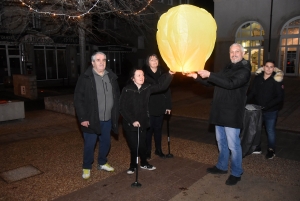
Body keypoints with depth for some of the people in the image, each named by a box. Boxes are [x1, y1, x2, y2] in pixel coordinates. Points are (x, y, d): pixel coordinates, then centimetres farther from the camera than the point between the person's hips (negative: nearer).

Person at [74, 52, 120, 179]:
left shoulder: (111, 77, 6)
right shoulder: (85, 78, -9)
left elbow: (117, 96, 13)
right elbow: (78, 99, -11)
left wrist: (116, 114, 8)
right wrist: (82, 118, -15)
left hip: (108, 119, 5)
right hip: (91, 119, -5)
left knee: (106, 142, 16)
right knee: (89, 144, 5)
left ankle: (102, 163, 37)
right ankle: (86, 167, 26)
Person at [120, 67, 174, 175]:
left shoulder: (147, 87, -2)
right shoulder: (127, 90, -15)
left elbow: (161, 86, -7)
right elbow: (122, 108, -14)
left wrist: (169, 74, -20)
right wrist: (132, 121, -17)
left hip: (142, 122, 3)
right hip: (130, 124, -3)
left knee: (142, 145, 13)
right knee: (133, 146, 8)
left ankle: (144, 163, 37)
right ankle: (133, 165, 31)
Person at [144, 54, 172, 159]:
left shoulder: (163, 73, 5)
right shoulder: (145, 74, -4)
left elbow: (167, 90, 5)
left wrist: (168, 105, 2)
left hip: (160, 106, 3)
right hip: (149, 107, -3)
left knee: (158, 129, 12)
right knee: (149, 129, 4)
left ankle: (158, 150, 26)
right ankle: (147, 151, 18)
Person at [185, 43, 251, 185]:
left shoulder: (244, 70, -10)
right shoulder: (227, 68, 15)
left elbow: (231, 83, -28)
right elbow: (212, 82, 20)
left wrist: (209, 75, -31)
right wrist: (196, 76, 7)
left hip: (232, 113, -8)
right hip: (220, 112, 8)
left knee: (233, 144, -1)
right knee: (221, 142, 18)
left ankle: (236, 173, 15)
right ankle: (222, 166, 33)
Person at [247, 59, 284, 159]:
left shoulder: (277, 80, -10)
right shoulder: (258, 77, -1)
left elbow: (279, 98, -11)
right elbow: (252, 92, 1)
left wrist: (266, 106, -21)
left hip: (271, 111, -3)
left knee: (270, 130, 9)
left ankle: (271, 150, 27)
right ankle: (257, 148, 30)